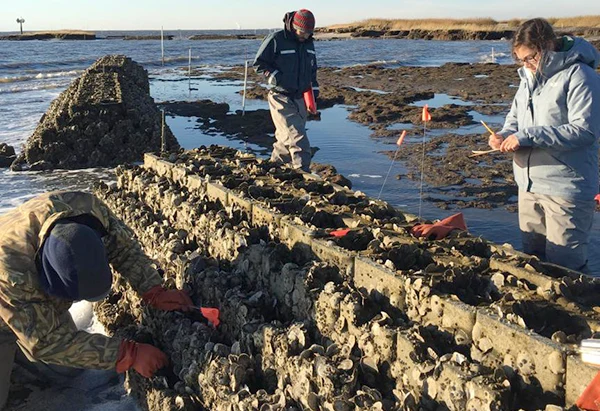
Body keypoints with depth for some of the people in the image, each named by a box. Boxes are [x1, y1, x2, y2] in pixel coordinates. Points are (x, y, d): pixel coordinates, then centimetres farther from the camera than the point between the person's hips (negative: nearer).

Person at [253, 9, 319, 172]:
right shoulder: (275, 40, -12)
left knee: (286, 140, 14)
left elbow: (312, 70, 23)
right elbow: (259, 64, -8)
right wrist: (275, 78, -20)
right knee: (297, 140, -15)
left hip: (300, 99, 7)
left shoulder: (309, 44, 11)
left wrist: (314, 88, 12)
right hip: (281, 99, -7)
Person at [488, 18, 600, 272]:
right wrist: (506, 135, -2)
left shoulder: (579, 76, -15)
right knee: (532, 255, 19)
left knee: (564, 265, 0)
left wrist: (527, 136, -24)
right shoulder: (529, 75, 10)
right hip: (529, 184, 8)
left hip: (566, 187, -8)